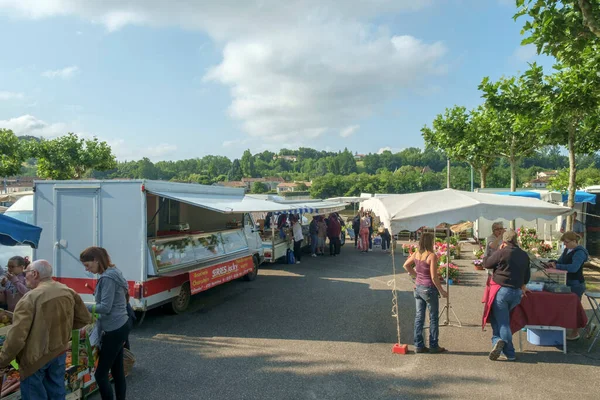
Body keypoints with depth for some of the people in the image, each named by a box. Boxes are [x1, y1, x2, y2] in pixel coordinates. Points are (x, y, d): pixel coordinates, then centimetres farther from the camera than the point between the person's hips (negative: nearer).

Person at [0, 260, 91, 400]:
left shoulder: (31, 297, -20)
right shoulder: (69, 292, -2)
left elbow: (17, 336, -22)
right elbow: (85, 318, 6)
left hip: (36, 357, -5)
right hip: (60, 353, 6)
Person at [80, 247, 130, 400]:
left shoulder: (108, 278, -18)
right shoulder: (111, 273, 12)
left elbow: (105, 307, -21)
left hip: (115, 330, -10)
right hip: (118, 327, 10)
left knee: (101, 374, -2)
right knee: (117, 371, 16)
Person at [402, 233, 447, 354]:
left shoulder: (416, 254, 1)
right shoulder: (432, 256, -19)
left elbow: (406, 265, 15)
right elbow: (434, 277, -19)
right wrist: (442, 291, -9)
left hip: (418, 287, 6)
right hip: (429, 288, -6)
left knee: (419, 316, 12)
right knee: (433, 318, 10)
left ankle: (418, 345, 18)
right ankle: (433, 346, 18)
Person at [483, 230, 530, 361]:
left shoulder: (501, 253, -12)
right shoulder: (524, 255, 9)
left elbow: (486, 264, -2)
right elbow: (527, 274, 20)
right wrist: (522, 285, 38)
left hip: (501, 290, -6)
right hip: (517, 292, 6)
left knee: (502, 321, 0)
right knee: (501, 319, 18)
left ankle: (510, 353, -9)